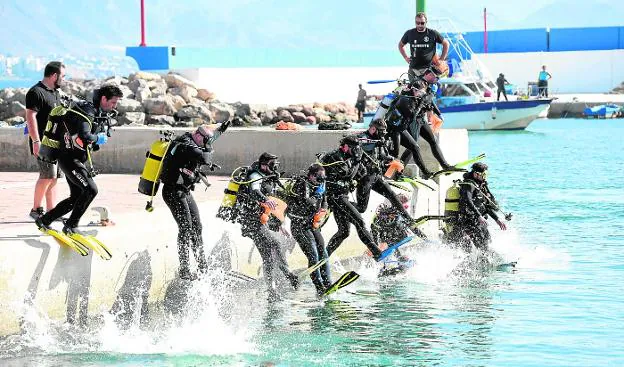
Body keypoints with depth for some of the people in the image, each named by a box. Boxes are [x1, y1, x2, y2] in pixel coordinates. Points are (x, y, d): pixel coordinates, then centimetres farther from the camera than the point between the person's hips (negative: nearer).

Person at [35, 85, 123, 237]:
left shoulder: (98, 113, 12)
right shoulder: (87, 112, -20)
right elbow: (85, 136, -35)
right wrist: (98, 138, -16)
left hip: (75, 160, 10)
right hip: (68, 158, -10)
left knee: (77, 197, 13)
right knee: (90, 190, -18)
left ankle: (44, 220, 22)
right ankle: (71, 226, -12)